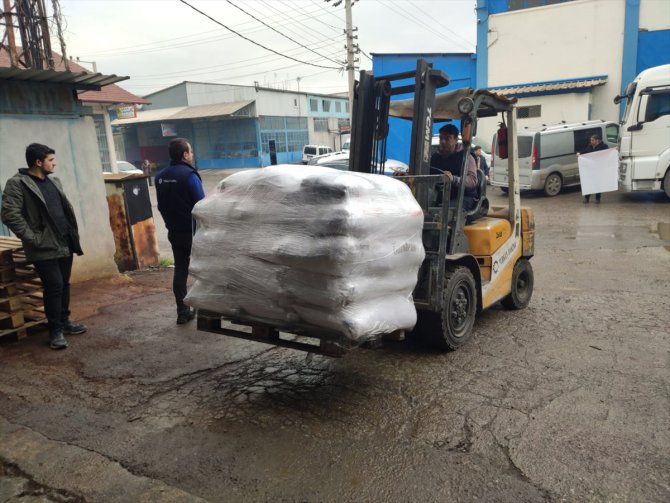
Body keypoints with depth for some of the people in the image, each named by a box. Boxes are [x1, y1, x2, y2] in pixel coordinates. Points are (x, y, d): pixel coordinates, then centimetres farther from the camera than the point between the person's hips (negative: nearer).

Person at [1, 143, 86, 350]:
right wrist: (33, 239, -17)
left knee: (64, 284, 14)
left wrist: (73, 234, 13)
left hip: (65, 243, 7)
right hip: (45, 247, -7)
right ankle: (55, 331, 6)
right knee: (54, 287, -6)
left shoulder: (53, 181, 15)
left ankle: (64, 321, 29)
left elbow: (66, 208, 22)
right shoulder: (17, 184, -9)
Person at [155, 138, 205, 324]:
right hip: (193, 231, -6)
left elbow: (161, 205, 12)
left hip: (174, 232, 6)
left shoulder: (161, 176, 6)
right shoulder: (189, 175, -17)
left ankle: (182, 312, 12)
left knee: (180, 270, 9)